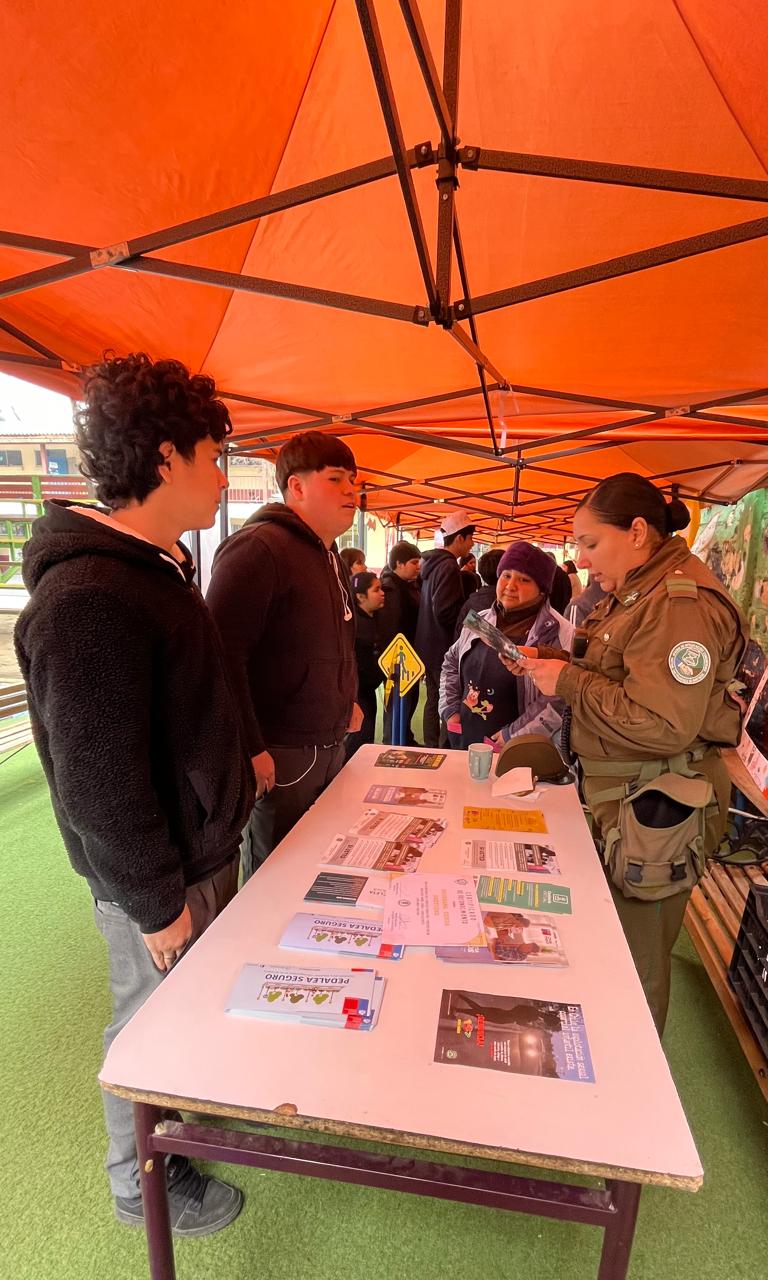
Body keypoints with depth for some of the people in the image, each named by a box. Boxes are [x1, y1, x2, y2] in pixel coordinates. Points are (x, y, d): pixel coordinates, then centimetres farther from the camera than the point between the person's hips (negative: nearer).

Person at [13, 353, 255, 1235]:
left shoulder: (159, 565, 5)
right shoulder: (88, 599, -27)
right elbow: (97, 782, -25)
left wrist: (233, 764, 12)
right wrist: (156, 905, -16)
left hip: (203, 843, 9)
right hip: (158, 874, -9)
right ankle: (143, 1184, 43)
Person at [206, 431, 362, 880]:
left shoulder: (332, 558, 13)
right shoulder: (257, 548, -17)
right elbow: (223, 654, -25)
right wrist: (250, 749, -24)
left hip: (330, 745, 9)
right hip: (279, 754, -8)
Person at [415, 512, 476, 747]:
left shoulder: (432, 562, 11)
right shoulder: (449, 567, -18)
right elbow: (445, 612, -25)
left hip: (429, 645, 10)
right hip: (444, 647, -10)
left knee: (434, 700, 17)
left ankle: (431, 749, 27)